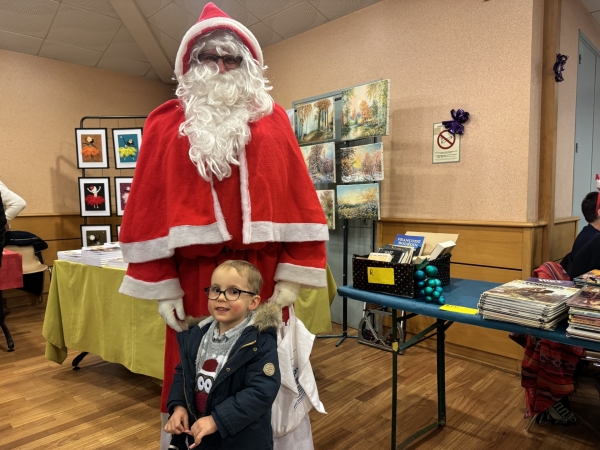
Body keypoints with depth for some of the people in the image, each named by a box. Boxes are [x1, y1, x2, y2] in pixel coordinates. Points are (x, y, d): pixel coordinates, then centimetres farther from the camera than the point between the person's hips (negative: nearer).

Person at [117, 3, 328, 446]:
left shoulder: (272, 120, 7)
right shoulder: (167, 124, 6)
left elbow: (297, 197, 1)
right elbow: (150, 207, 2)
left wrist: (292, 273, -6)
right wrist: (162, 286, -4)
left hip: (262, 269, 1)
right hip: (193, 273, 0)